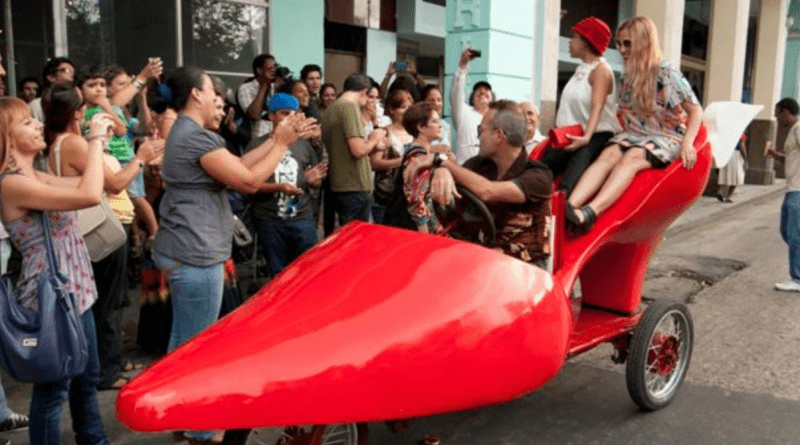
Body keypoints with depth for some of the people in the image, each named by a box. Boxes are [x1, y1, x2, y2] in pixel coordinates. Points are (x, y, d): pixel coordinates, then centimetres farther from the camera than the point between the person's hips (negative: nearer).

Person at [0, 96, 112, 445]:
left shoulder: (35, 177, 7)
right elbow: (90, 196, -32)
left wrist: (100, 141, 3)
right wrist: (95, 139, -22)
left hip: (74, 292, 10)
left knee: (87, 377, 23)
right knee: (53, 389, 6)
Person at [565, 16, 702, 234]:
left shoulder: (667, 73, -6)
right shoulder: (629, 75, 13)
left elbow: (696, 111, -6)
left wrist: (687, 143, -20)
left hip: (666, 137, -4)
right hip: (635, 134, 5)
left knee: (632, 157, -36)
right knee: (609, 154, -29)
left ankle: (591, 212, -59)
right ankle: (567, 207, -52)